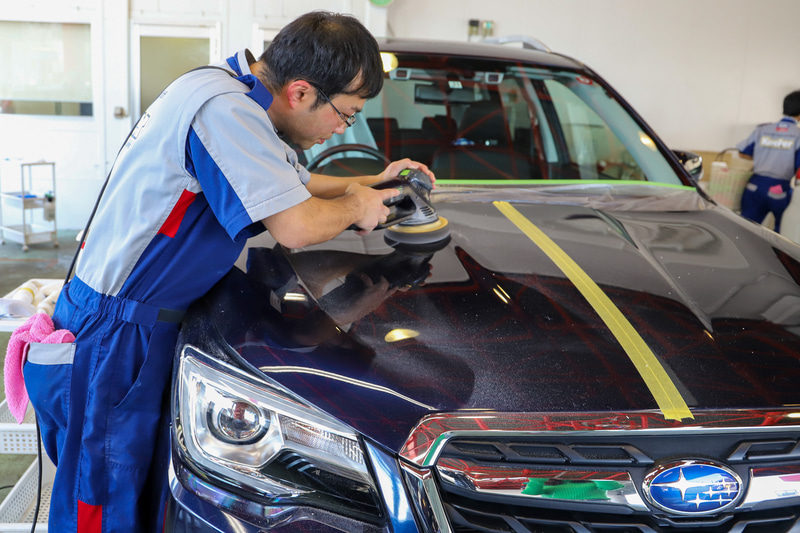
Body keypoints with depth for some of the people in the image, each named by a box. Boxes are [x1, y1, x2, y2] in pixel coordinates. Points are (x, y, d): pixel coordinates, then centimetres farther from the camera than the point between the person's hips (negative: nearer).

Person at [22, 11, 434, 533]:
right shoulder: (223, 108, -23)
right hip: (115, 334, -10)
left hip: (147, 327, 10)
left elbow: (298, 183, 26)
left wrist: (374, 181, 16)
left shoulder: (242, 105, 10)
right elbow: (298, 226, -26)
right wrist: (355, 206, -6)